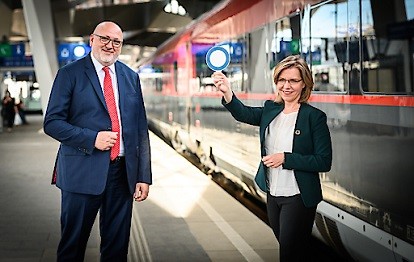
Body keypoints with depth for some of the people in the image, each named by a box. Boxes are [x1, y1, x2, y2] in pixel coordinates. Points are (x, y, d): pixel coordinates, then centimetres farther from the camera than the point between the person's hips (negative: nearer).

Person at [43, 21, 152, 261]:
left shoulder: (131, 77, 11)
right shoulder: (70, 74, -1)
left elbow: (141, 129, 10)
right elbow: (52, 122, -5)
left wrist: (144, 176, 5)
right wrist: (92, 138, -18)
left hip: (124, 172, 4)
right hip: (83, 171, -3)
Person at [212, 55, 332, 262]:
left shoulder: (315, 117, -11)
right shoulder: (270, 110, 4)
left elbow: (324, 162, -15)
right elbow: (244, 114, -16)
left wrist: (285, 159, -21)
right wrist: (227, 93, -35)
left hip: (298, 198, -6)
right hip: (273, 196, 6)